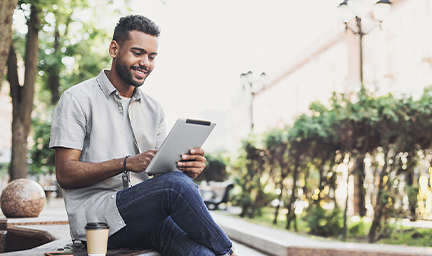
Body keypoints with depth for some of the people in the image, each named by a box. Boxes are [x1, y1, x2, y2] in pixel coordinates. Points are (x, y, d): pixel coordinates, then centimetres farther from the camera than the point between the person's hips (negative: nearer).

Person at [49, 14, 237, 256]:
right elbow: (65, 174, -7)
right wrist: (127, 163, -20)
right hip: (93, 214, -4)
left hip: (145, 214, 4)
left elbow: (164, 172, 13)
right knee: (176, 184, -29)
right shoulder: (77, 99, 1)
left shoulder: (154, 109, 17)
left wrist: (189, 169, -11)